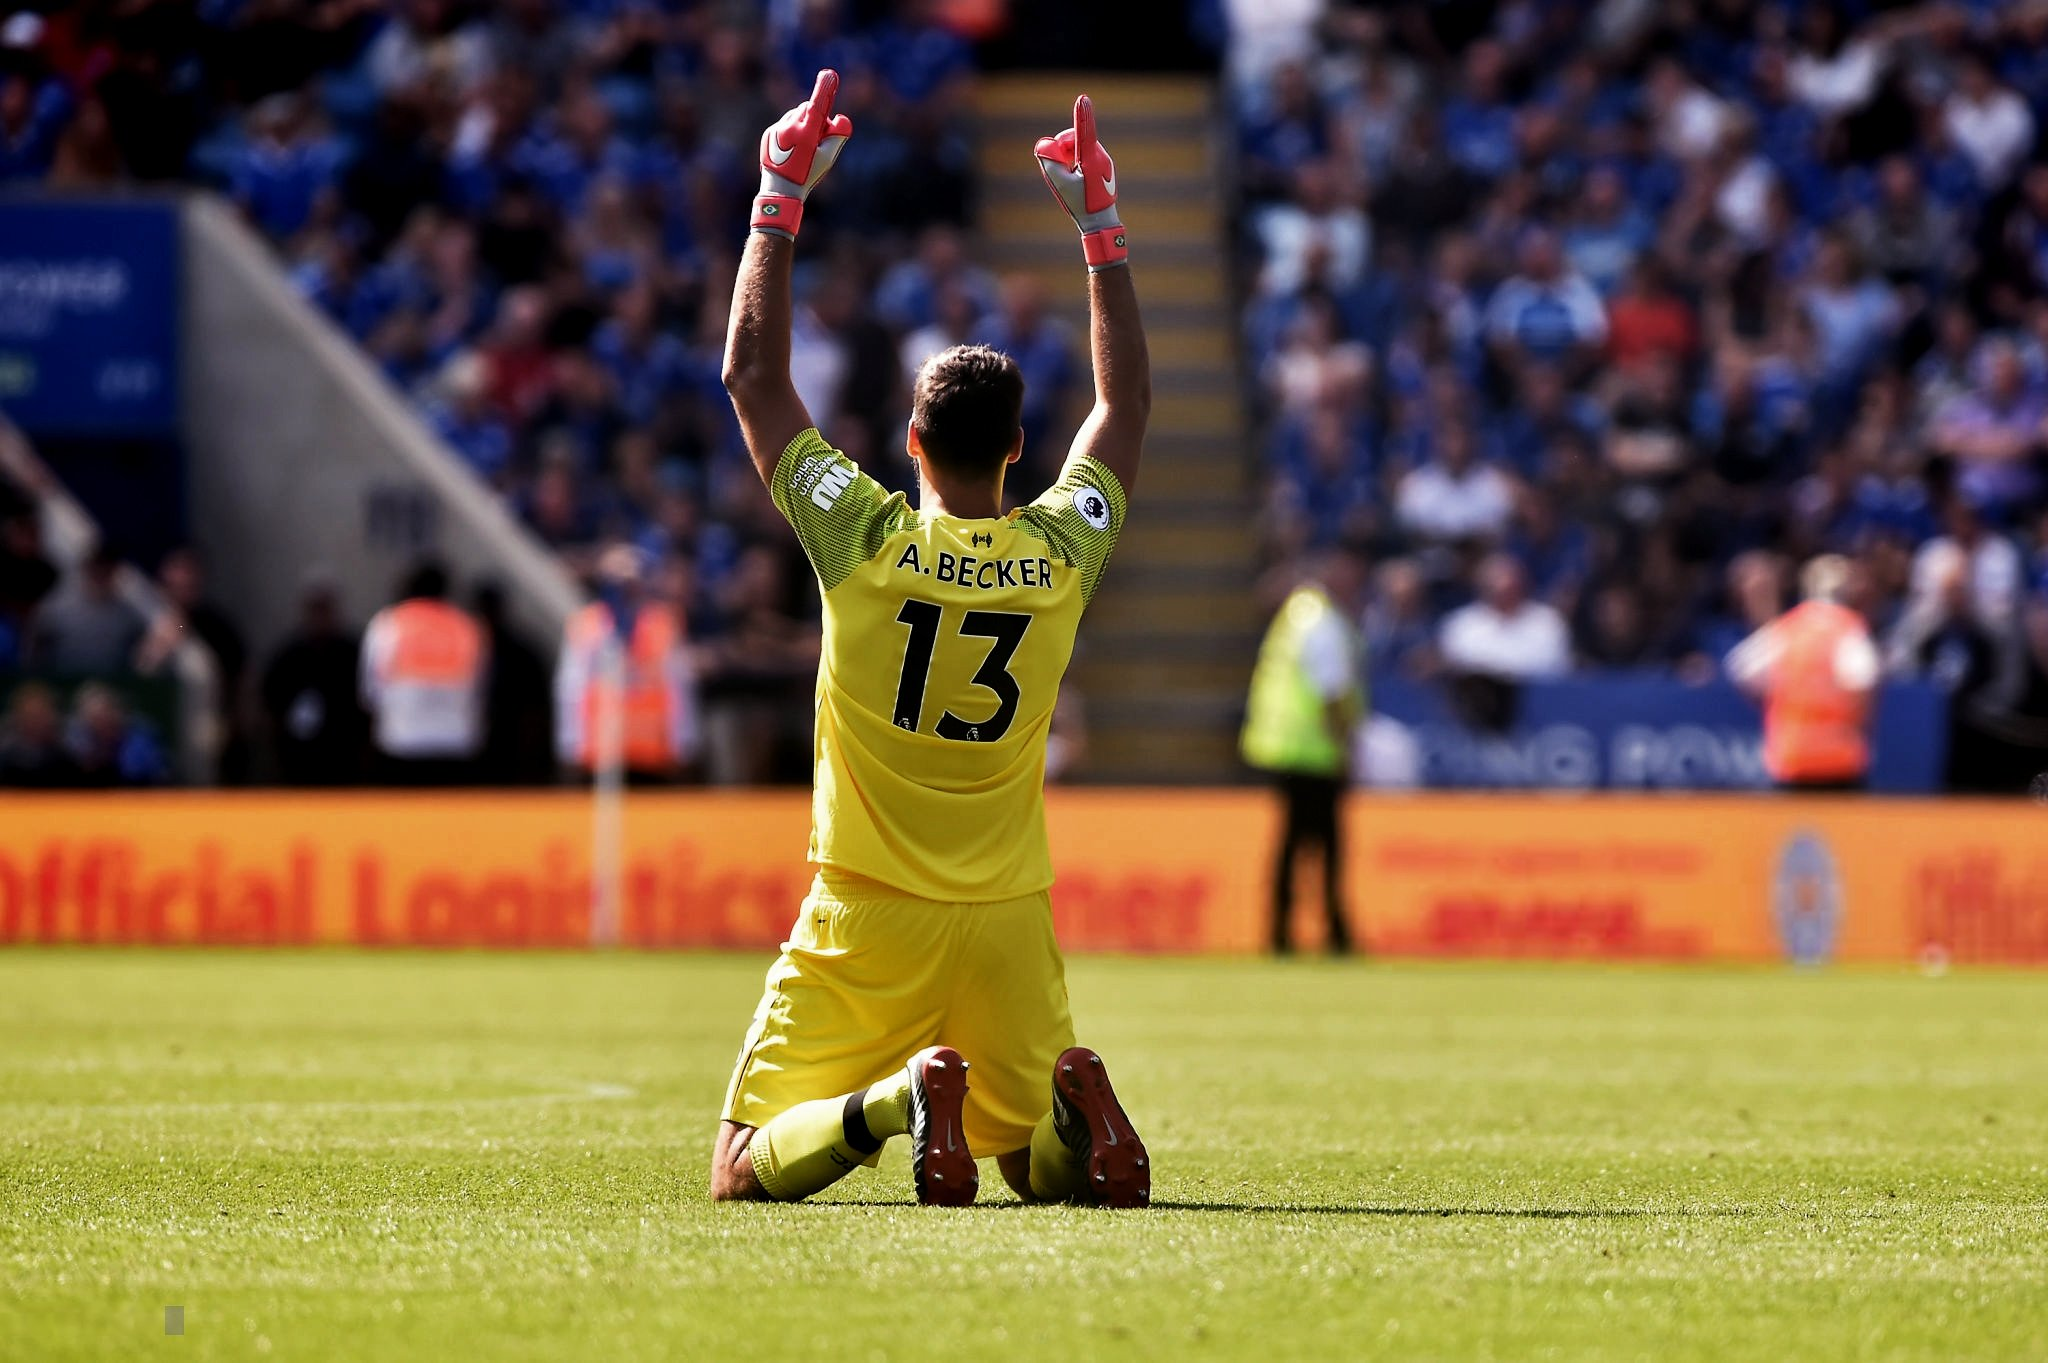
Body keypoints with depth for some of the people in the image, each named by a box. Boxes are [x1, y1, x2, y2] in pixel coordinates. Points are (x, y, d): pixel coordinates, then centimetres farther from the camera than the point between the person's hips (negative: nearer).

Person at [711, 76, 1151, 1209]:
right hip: (1007, 929, 3)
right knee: (1053, 1171, 19)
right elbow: (1126, 403, 15)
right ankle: (1067, 1101, -17)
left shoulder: (864, 542, -10)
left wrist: (781, 203, 5)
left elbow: (753, 379, 0)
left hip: (863, 922, -3)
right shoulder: (1060, 556, -2)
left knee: (746, 1174, 1)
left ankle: (894, 1100, -28)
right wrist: (1098, 224, 19)